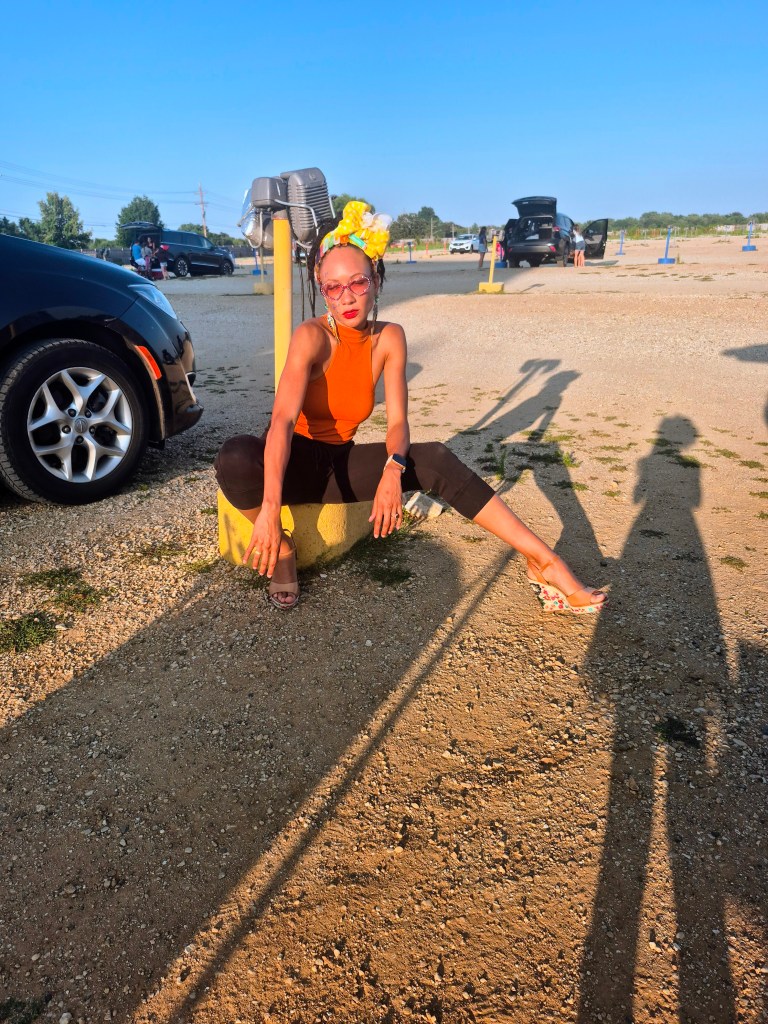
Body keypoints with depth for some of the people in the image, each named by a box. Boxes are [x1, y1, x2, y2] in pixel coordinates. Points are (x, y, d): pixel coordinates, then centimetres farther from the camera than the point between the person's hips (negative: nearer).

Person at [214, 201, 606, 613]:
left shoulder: (389, 338, -7)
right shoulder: (312, 337, -21)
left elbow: (398, 423, -11)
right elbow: (283, 420, -34)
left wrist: (392, 470, -34)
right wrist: (270, 507, -48)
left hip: (339, 464, 3)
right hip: (292, 463, -3)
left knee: (436, 460, -18)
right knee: (235, 459, -37)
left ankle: (543, 562, -18)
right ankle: (282, 549, -8)